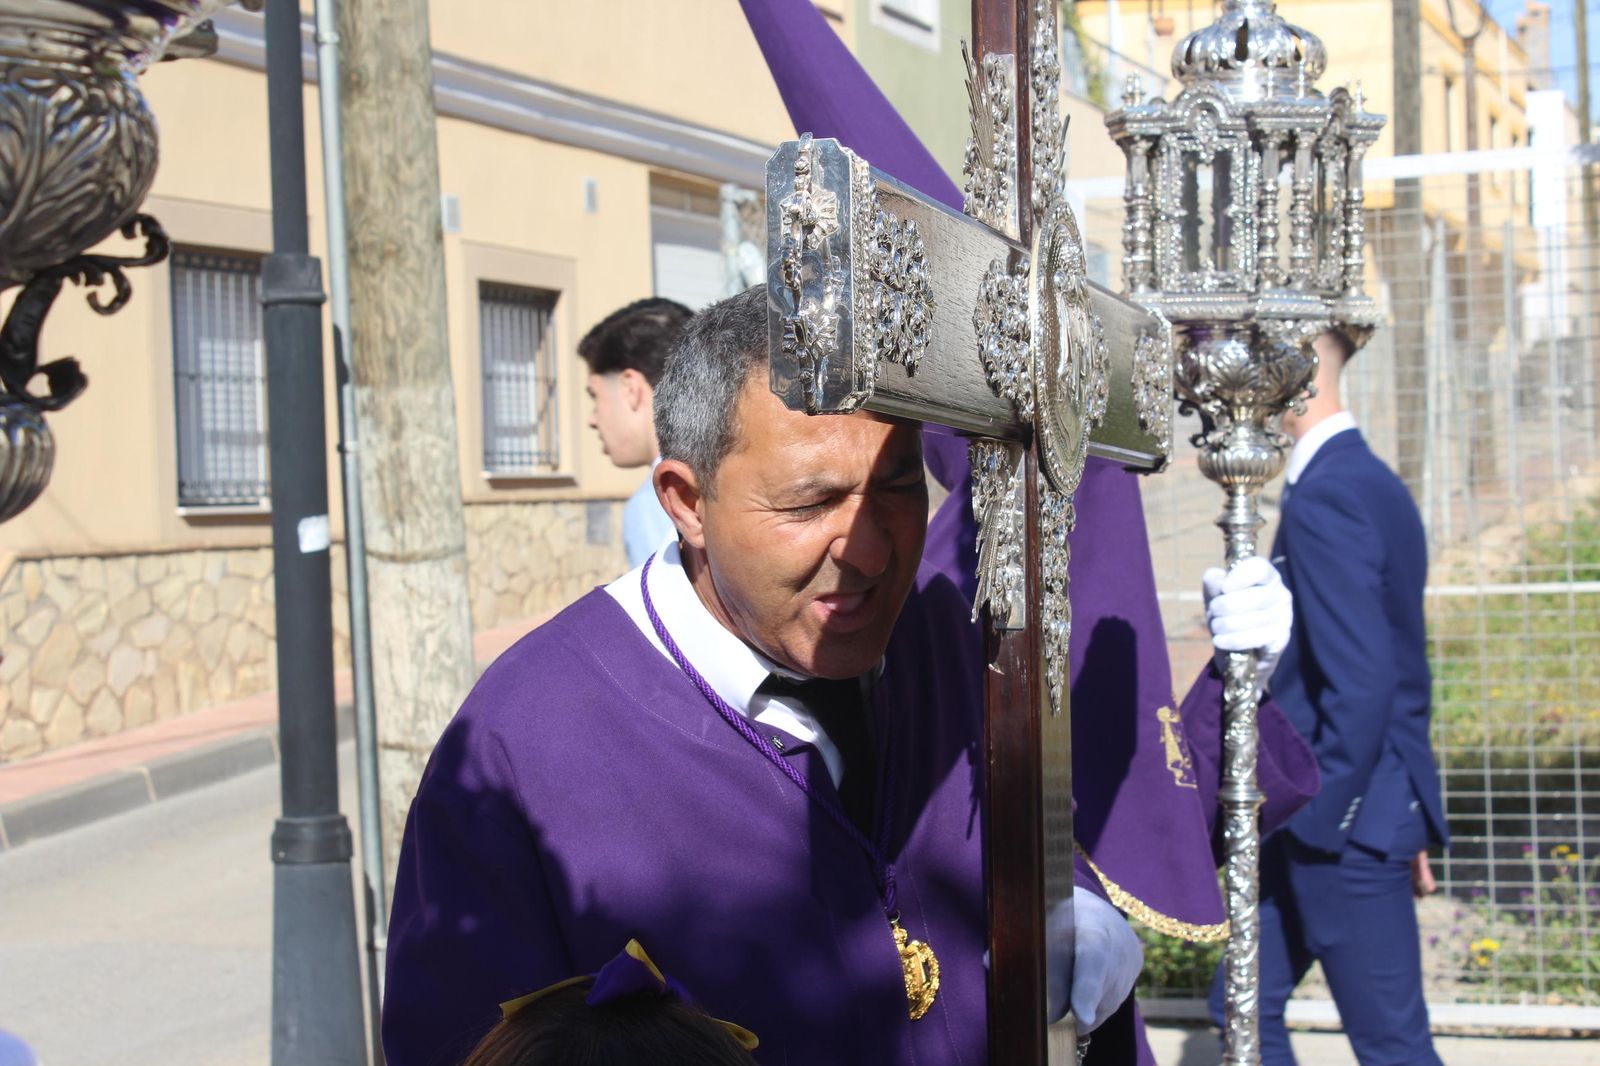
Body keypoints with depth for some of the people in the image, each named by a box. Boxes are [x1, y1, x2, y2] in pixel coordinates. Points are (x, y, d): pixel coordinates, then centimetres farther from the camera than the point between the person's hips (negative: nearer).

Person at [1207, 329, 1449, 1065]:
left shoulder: (1326, 497, -19)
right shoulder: (1373, 481, 12)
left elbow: (1362, 682, -25)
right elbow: (1400, 666, 17)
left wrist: (1317, 823, -17)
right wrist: (1409, 823, 21)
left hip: (1344, 823, -10)